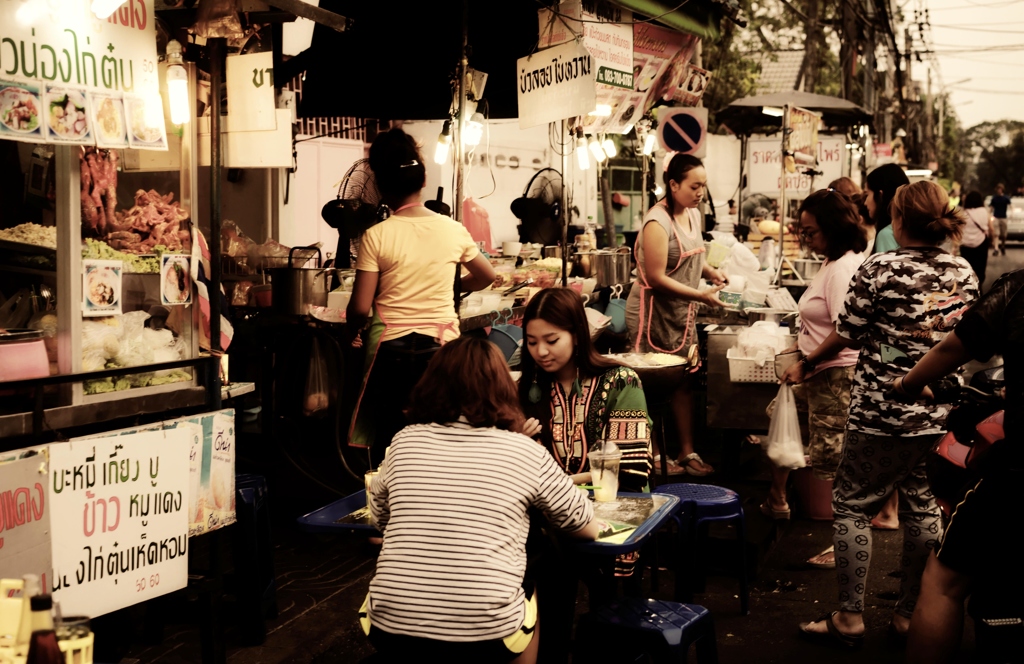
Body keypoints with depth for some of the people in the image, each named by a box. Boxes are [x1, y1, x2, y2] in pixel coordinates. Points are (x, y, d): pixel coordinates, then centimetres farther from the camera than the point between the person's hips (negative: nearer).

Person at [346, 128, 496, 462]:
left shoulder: (376, 236, -10)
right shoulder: (453, 231, -1)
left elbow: (360, 308, -11)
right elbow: (487, 276, 15)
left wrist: (349, 332, 10)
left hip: (391, 349, -2)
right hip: (442, 347, 2)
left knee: (388, 444, 8)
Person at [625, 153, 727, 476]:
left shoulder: (694, 214, 6)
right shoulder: (657, 223, -21)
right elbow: (656, 278, -22)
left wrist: (711, 272, 1)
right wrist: (700, 296, -22)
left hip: (683, 312, 8)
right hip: (653, 313, -8)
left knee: (684, 381, 10)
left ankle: (687, 452, 19)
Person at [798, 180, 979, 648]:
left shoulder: (879, 269, -14)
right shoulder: (964, 273, 2)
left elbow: (846, 335, -7)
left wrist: (808, 361, 10)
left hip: (882, 411, -5)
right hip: (940, 414, 6)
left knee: (853, 505, 5)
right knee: (923, 505, 14)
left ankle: (850, 618, 8)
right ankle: (910, 614, 21)